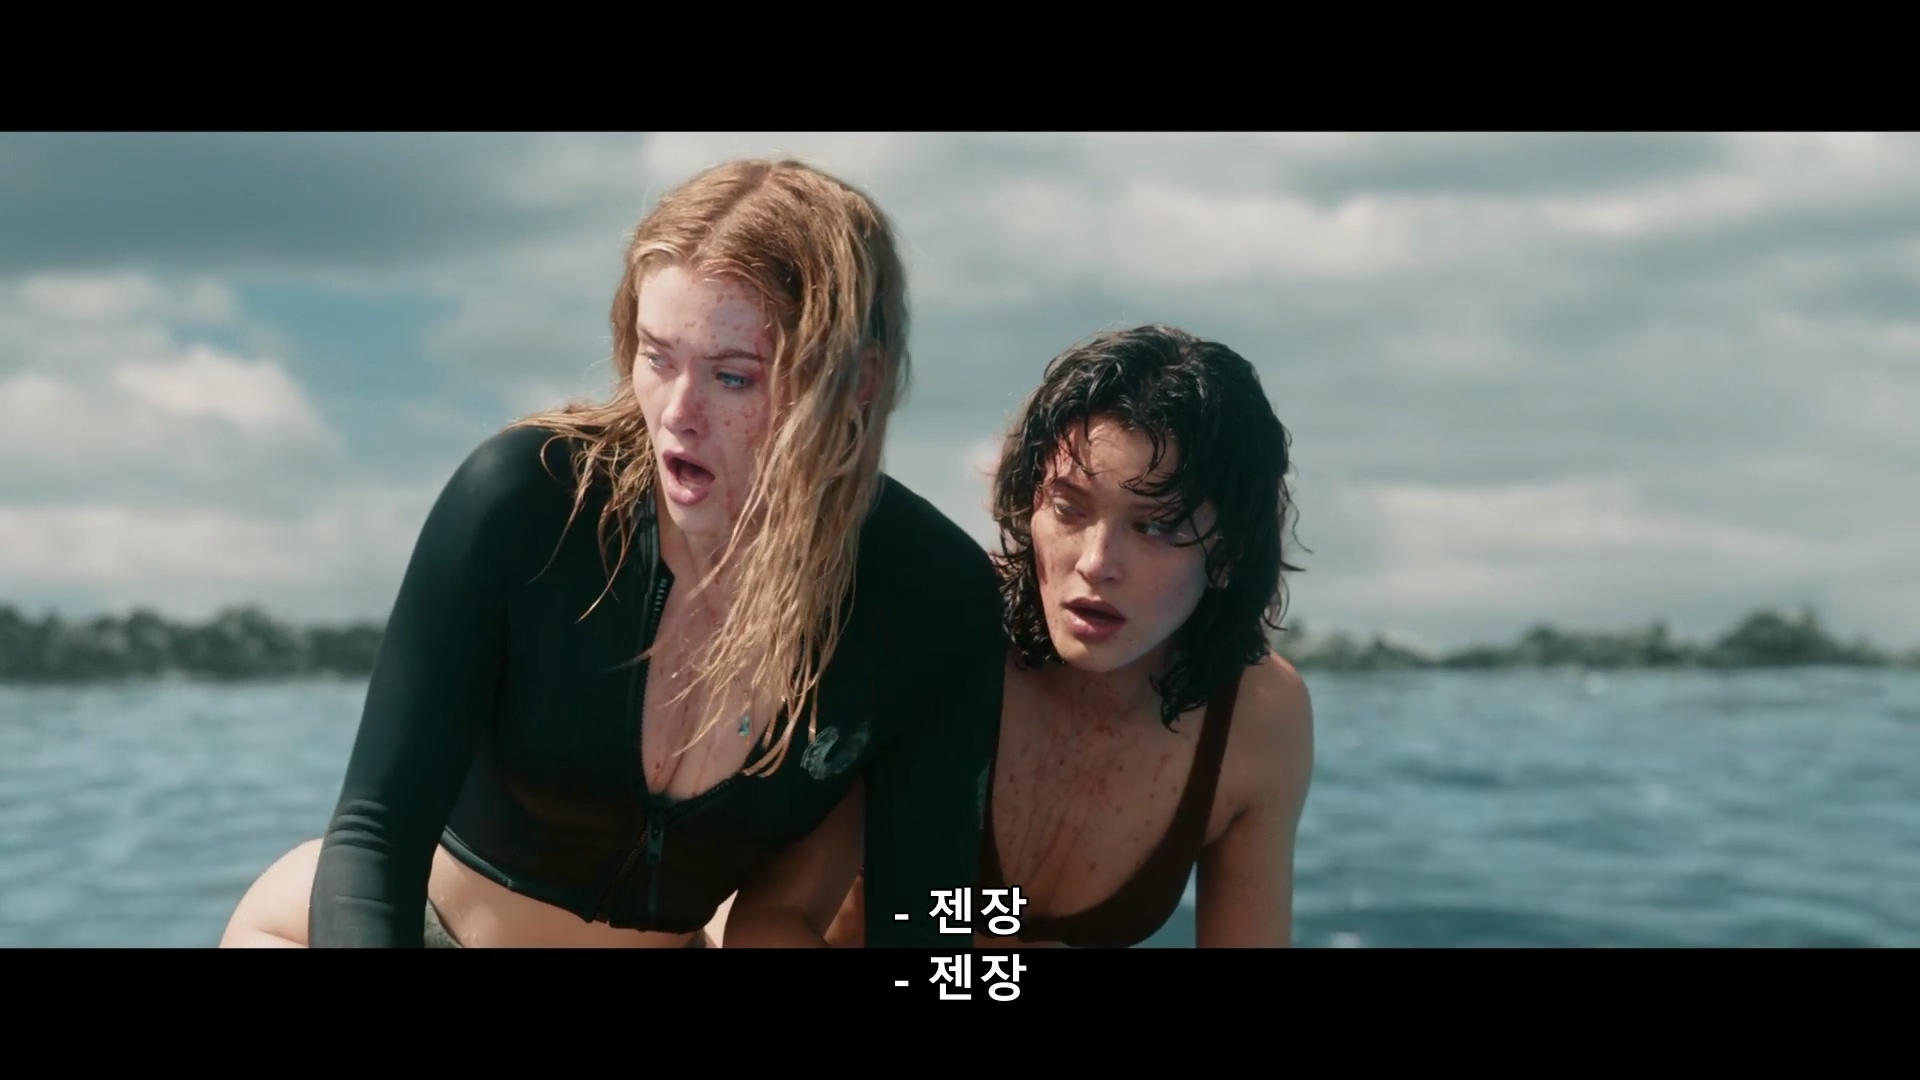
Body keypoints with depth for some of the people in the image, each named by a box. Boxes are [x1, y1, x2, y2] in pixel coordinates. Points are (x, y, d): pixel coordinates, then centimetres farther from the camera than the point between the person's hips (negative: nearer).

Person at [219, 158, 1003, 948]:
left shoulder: (934, 599, -21)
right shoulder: (525, 499, -26)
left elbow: (918, 918, -17)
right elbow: (375, 828, -25)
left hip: (671, 936, 3)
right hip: (415, 919, -2)